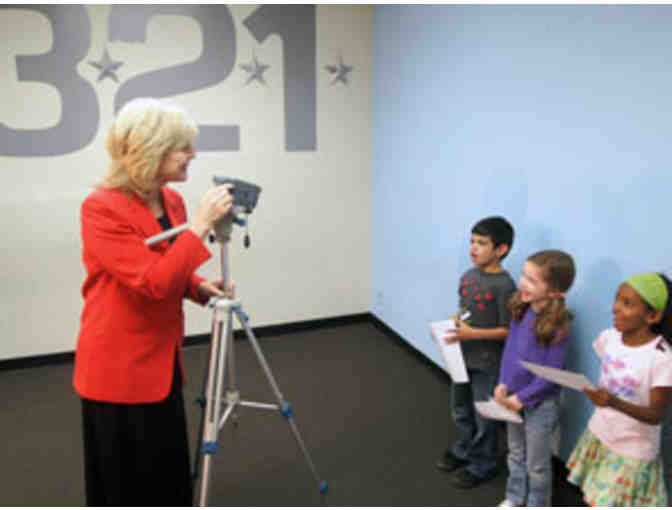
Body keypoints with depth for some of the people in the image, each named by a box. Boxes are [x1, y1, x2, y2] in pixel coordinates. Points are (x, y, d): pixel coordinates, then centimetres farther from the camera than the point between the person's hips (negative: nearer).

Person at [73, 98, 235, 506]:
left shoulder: (172, 201, 3)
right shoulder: (102, 208, -21)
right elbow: (152, 283, -29)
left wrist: (200, 287, -4)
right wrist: (200, 225, -26)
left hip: (163, 361, 8)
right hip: (119, 369, -7)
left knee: (170, 476, 22)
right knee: (126, 484, 13)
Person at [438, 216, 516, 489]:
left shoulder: (504, 285, -21)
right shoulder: (467, 276, 0)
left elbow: (508, 330, -19)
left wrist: (472, 334, -25)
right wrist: (454, 325, -6)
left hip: (487, 363, -7)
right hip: (463, 356, 7)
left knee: (483, 416, 11)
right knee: (461, 410, 23)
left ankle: (482, 465, 31)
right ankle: (463, 450, 45)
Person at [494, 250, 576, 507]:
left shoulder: (557, 327, -26)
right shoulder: (521, 311, -7)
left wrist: (522, 398, -16)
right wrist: (503, 384, -6)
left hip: (541, 402, -6)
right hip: (513, 397, 6)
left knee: (536, 464, 15)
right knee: (515, 454, 25)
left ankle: (537, 504, 38)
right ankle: (515, 498, 46)